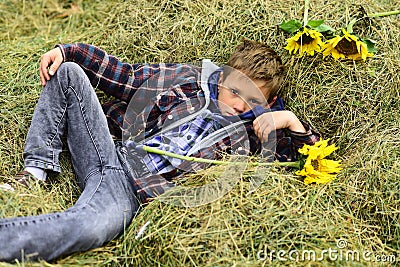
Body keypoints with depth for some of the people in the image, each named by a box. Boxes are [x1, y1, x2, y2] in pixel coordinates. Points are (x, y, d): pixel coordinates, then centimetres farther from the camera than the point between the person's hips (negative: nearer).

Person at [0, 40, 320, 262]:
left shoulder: (251, 132, 7)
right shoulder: (189, 78, 12)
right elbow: (125, 76, 17)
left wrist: (290, 119, -14)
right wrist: (65, 50, 11)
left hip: (135, 189, -4)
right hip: (109, 149, 5)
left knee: (93, 226, -40)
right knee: (68, 72, -2)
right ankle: (38, 170, -3)